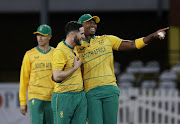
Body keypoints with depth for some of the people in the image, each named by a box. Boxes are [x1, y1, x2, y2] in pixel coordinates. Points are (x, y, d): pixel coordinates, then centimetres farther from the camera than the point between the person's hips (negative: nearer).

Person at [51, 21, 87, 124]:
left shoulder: (75, 49, 13)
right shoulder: (60, 51, -14)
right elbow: (57, 77, -21)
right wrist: (75, 67, -14)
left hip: (80, 96, 8)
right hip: (64, 96, -8)